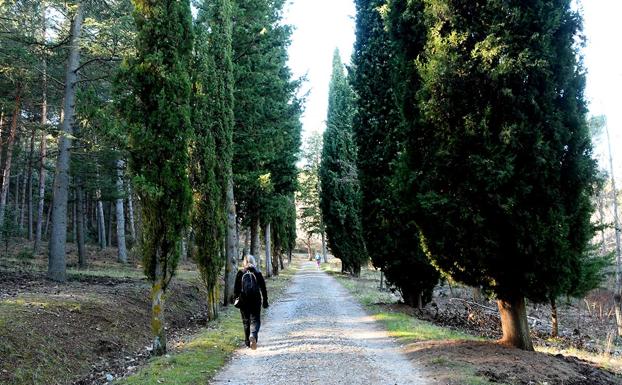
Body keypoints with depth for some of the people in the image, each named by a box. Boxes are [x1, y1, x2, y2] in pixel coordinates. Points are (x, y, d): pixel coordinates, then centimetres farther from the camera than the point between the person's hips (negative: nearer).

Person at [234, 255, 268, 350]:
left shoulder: (240, 273, -1)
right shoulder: (257, 273, 0)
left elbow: (236, 289, 1)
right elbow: (263, 288, 2)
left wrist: (237, 298, 12)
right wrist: (265, 301, 8)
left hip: (243, 301, 1)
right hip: (256, 300, -1)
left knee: (246, 322, 13)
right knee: (255, 320, 2)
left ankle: (248, 342, 18)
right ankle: (253, 336, -25)